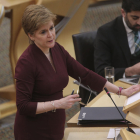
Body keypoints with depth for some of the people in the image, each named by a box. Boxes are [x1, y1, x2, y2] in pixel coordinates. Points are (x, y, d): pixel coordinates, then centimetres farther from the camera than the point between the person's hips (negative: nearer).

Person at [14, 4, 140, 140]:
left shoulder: (57, 50, 1)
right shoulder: (26, 62, -20)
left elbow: (84, 74, 7)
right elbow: (23, 106, -21)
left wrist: (121, 91, 7)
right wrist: (57, 104, -26)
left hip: (56, 128, 7)